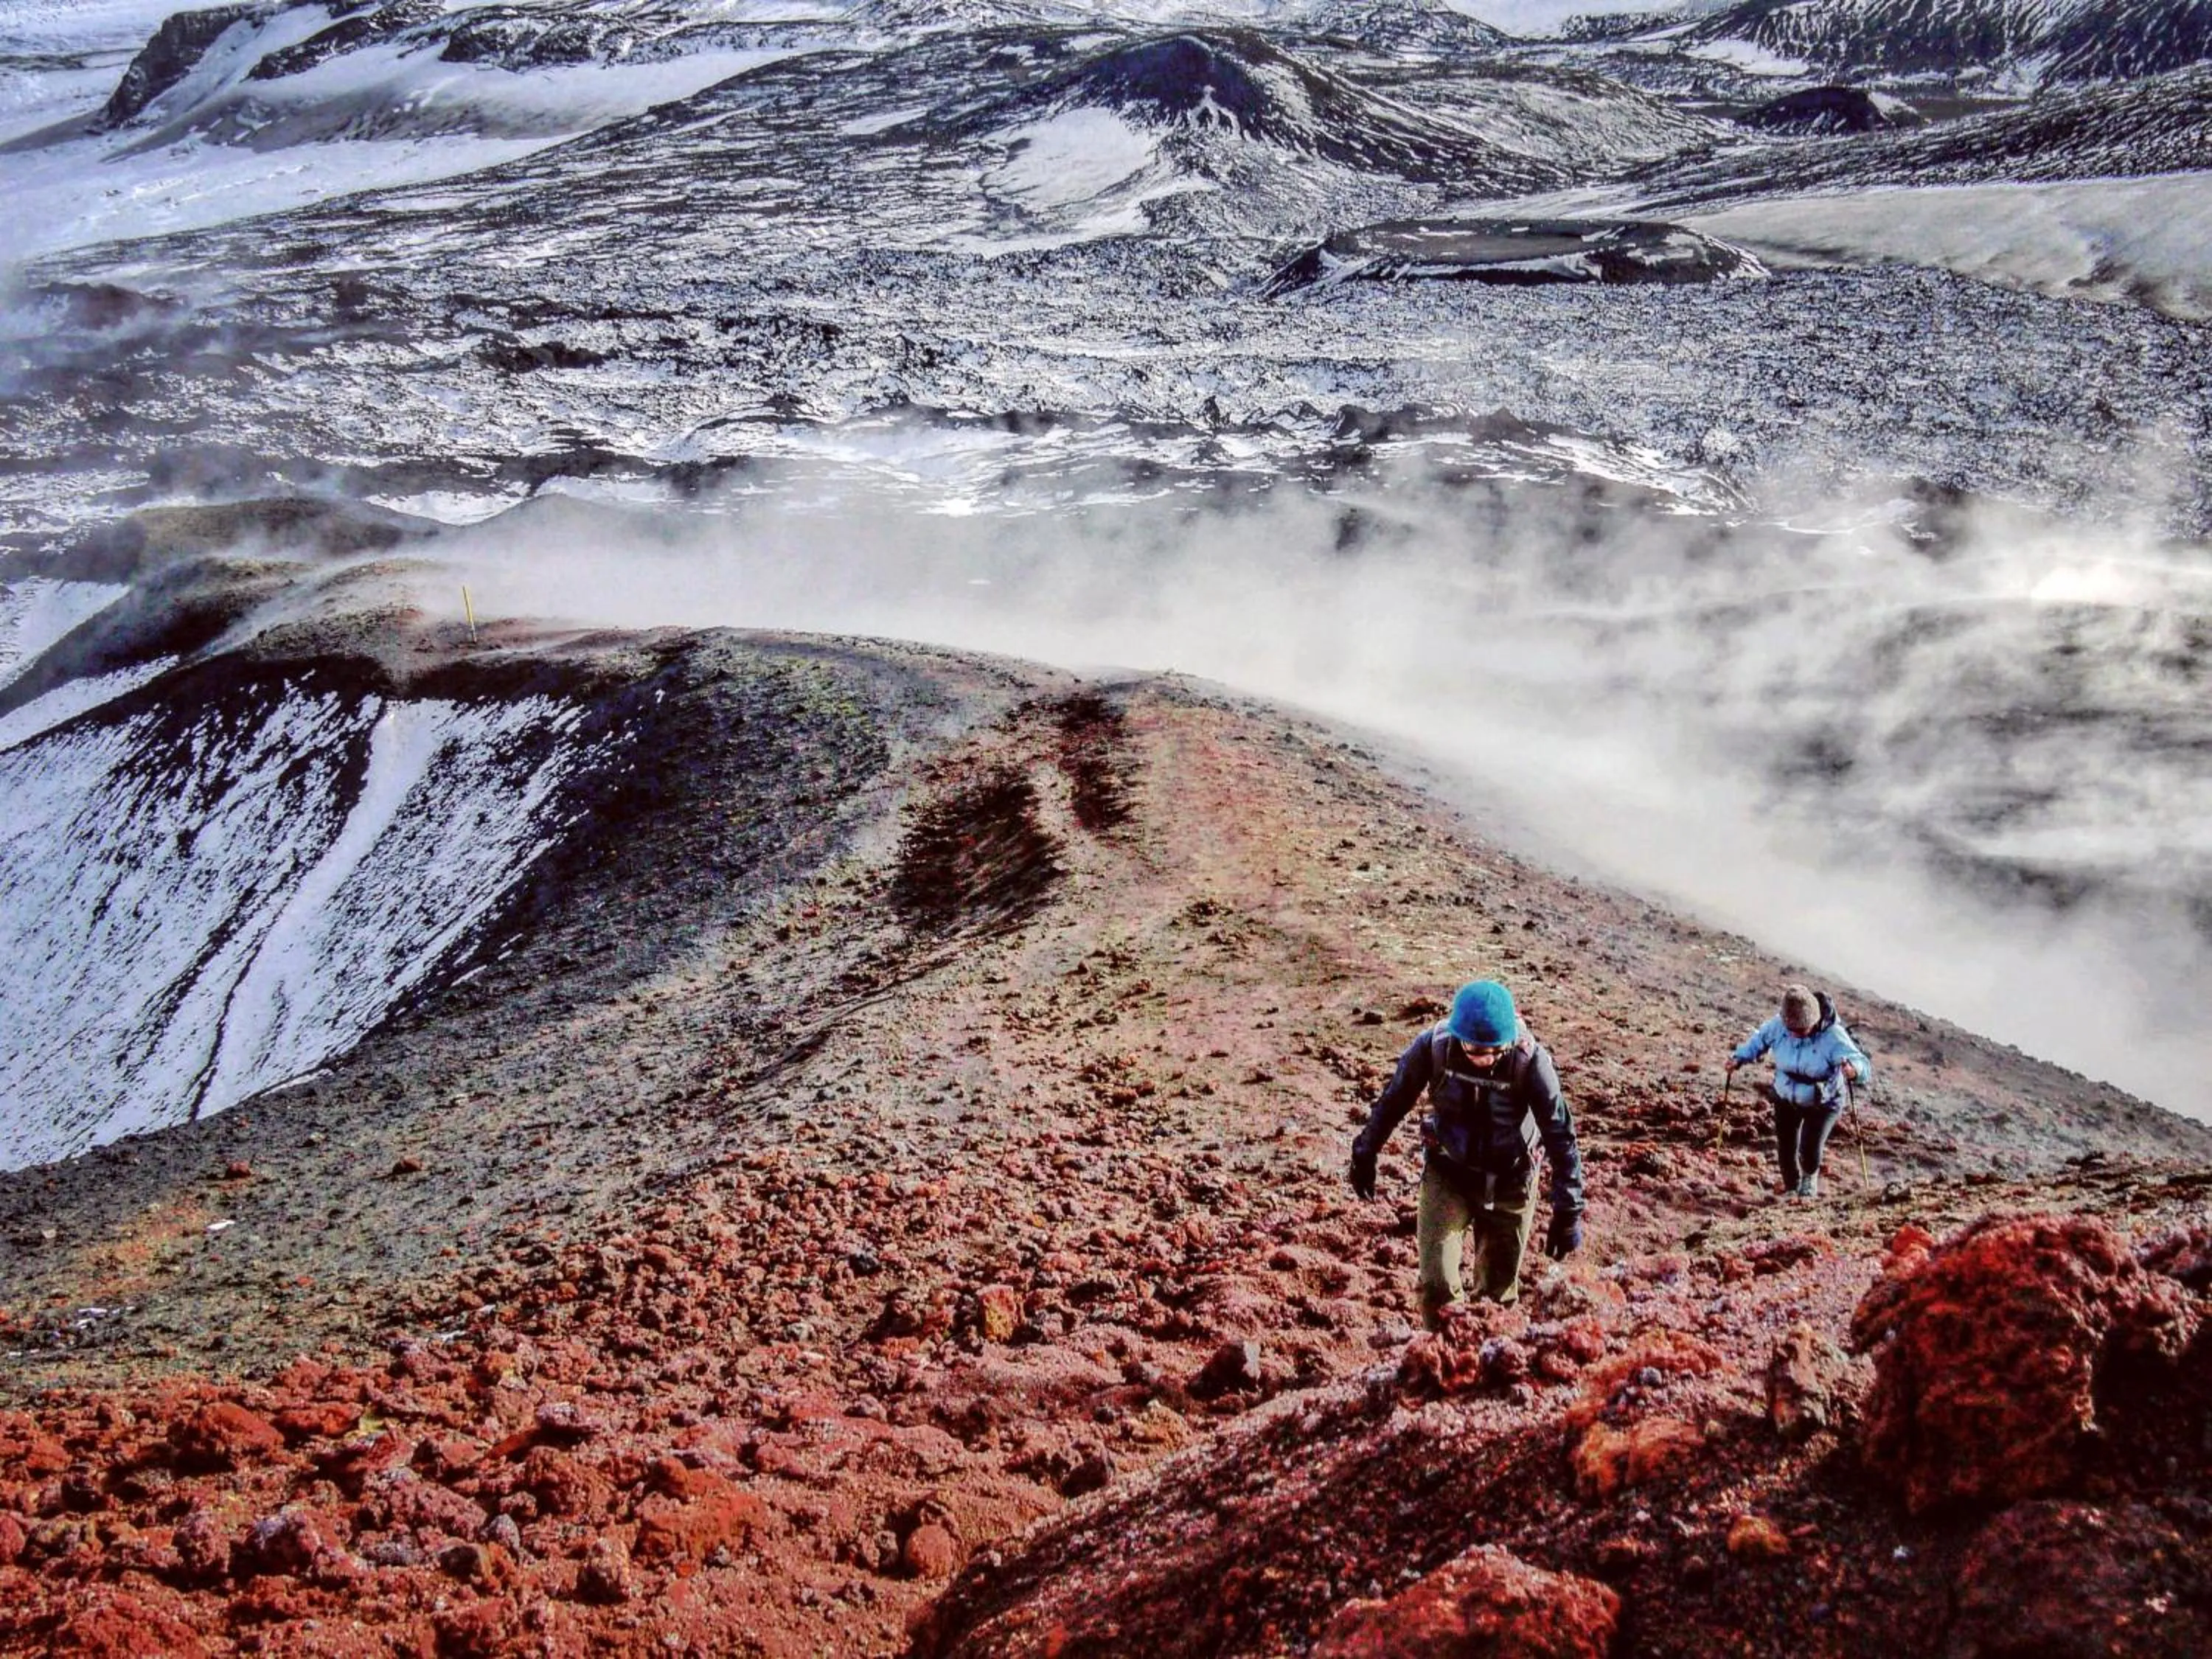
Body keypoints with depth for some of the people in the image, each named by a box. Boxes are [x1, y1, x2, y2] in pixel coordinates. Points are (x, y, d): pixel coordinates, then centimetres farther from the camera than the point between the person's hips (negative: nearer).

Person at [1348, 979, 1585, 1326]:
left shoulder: (1530, 1060, -28)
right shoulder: (1433, 1047, -24)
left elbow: (1560, 1134, -20)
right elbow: (1393, 1101, -6)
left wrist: (1568, 1212, -19)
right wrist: (1365, 1155, 5)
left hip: (1509, 1182, 0)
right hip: (1447, 1175, 0)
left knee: (1500, 1288, 13)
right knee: (1437, 1285, -7)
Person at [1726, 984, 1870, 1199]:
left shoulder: (1833, 1036, -32)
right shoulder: (1778, 1026, -20)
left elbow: (1864, 1066, -38)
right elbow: (1758, 1040, 2)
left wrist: (1853, 1069, -62)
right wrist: (1739, 1058, -12)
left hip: (1823, 1104, -4)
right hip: (1786, 1099, 4)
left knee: (1810, 1151, -14)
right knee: (1786, 1149, 7)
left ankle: (1810, 1177, 24)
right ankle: (1792, 1189, 37)